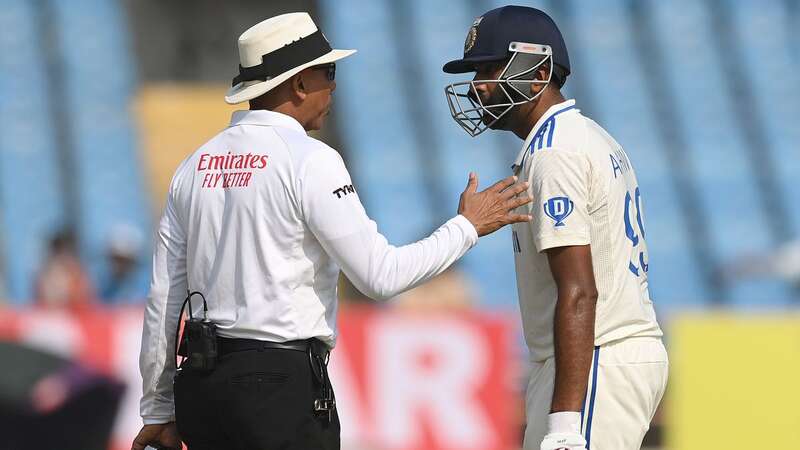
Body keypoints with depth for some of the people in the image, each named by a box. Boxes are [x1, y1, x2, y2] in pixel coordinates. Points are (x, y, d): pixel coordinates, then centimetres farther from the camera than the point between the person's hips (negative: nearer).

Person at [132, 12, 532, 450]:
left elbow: (164, 297, 12)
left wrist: (158, 410, 18)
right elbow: (380, 275, -11)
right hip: (282, 389, -7)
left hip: (200, 382, 7)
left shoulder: (195, 165, 11)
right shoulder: (309, 160, -9)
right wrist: (466, 227, 2)